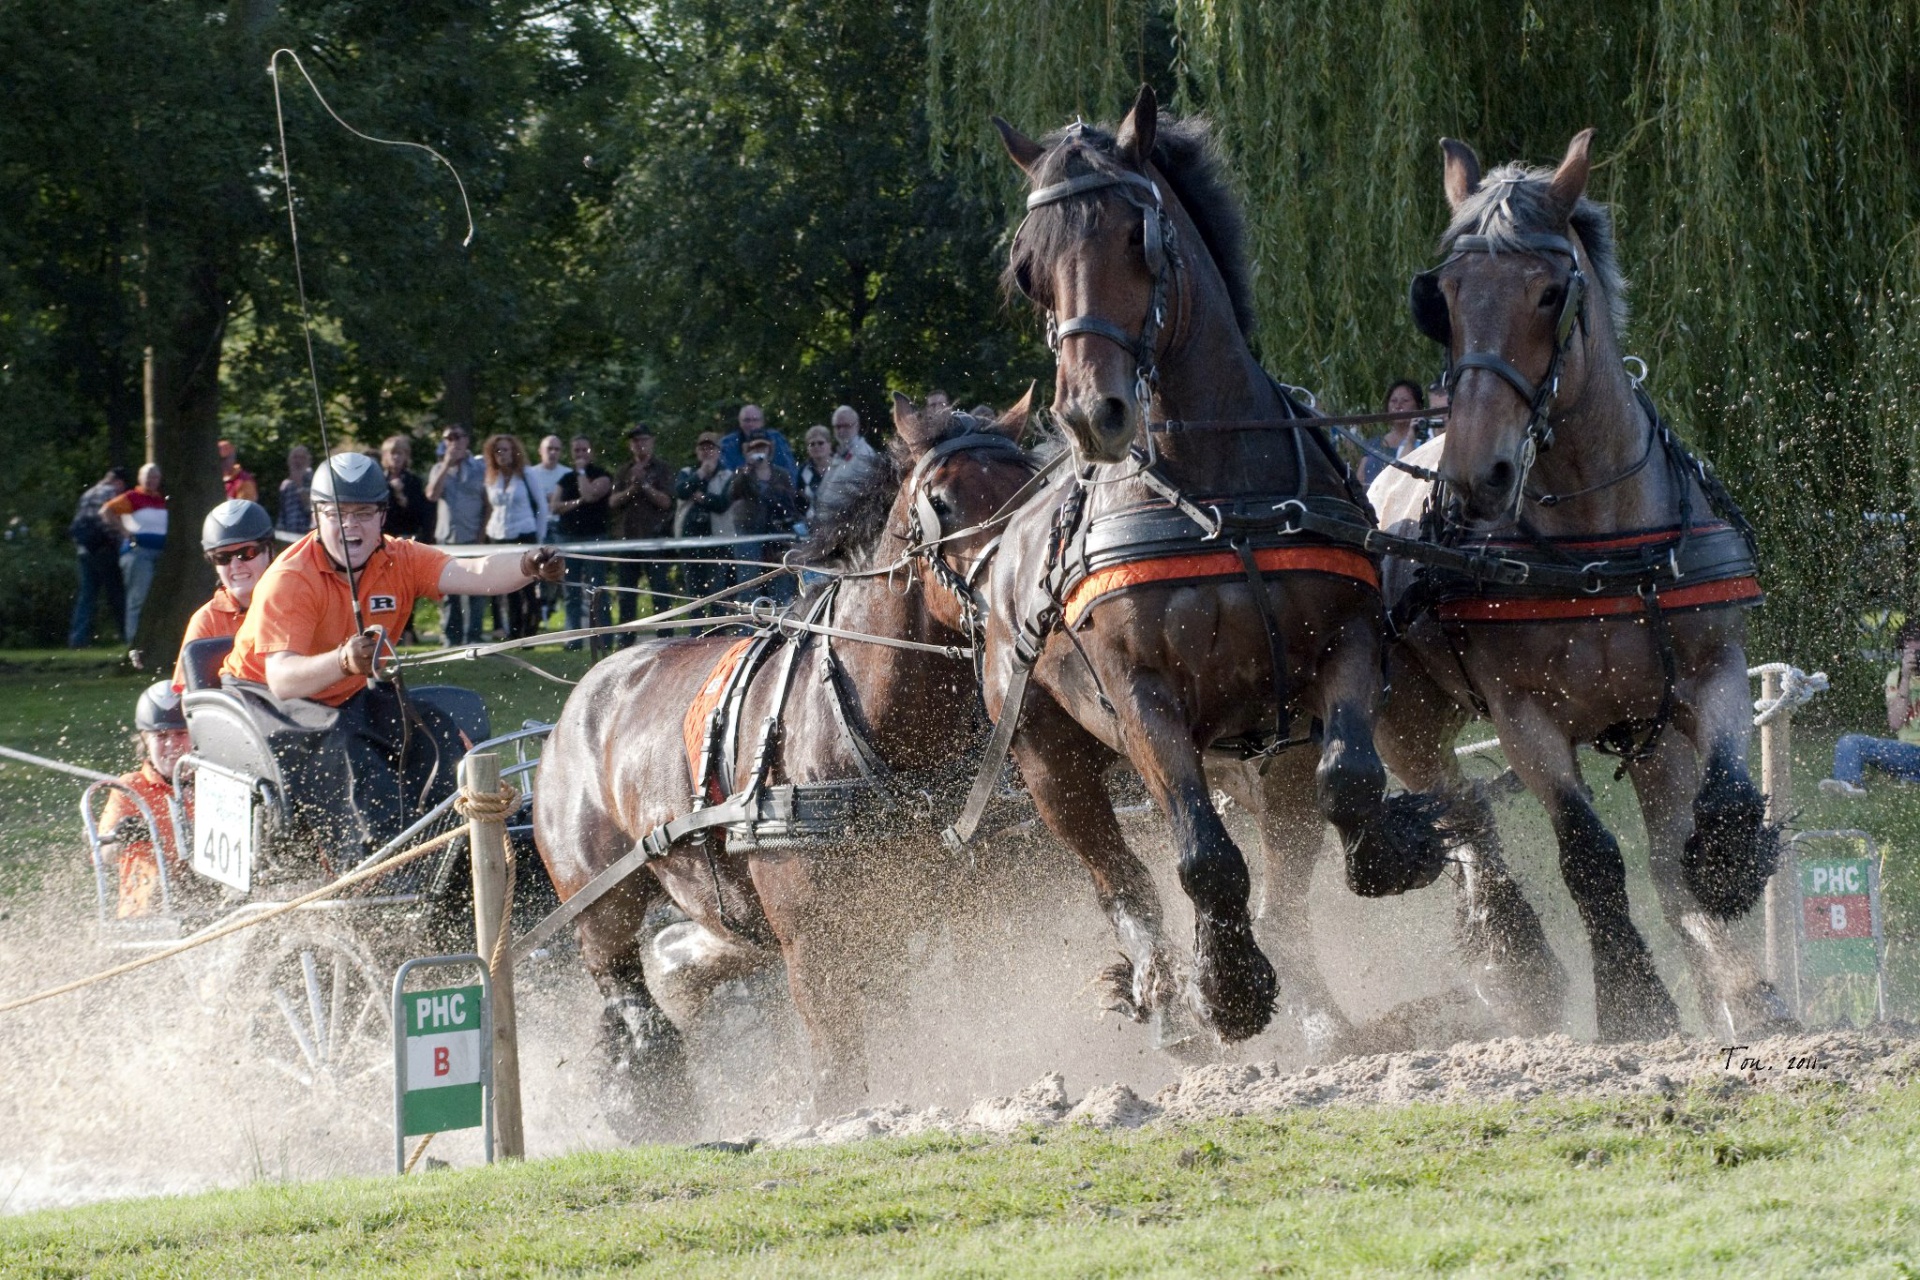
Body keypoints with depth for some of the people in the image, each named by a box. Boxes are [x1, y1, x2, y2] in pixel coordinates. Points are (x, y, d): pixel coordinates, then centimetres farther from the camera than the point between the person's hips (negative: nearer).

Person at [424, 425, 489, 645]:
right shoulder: (439, 469, 12)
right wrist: (447, 464, -8)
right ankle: (451, 638, 8)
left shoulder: (480, 468, 4)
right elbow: (432, 495, -6)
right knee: (448, 592, 4)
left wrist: (483, 534, -6)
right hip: (446, 538, 3)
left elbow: (489, 503, 3)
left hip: (472, 538, -3)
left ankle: (473, 637, -7)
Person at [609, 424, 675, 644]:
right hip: (628, 538, 4)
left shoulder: (661, 470, 3)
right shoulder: (625, 471, 14)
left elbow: (666, 501, -6)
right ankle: (625, 640, 12)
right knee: (626, 592, 7)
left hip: (654, 538, -4)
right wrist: (632, 488, -11)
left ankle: (664, 639, -4)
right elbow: (614, 501, 5)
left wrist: (645, 485, -14)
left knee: (659, 592, -6)